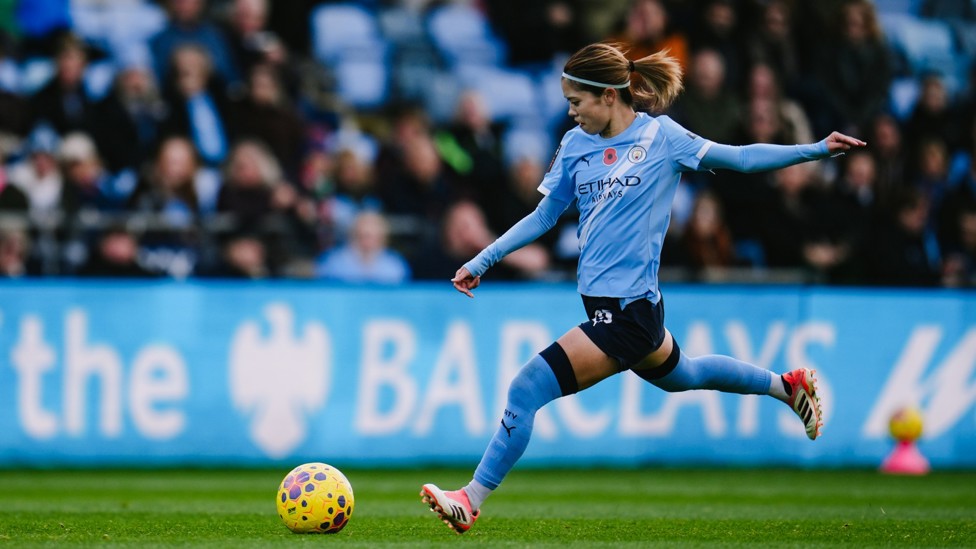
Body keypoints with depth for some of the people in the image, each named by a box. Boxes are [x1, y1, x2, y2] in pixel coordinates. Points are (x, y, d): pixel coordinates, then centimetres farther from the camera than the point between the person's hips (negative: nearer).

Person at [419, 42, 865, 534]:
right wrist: (482, 261, 11)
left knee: (528, 388, -15)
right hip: (603, 303, 8)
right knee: (678, 374, 28)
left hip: (627, 311, -8)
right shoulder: (575, 144, 7)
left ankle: (472, 500, -7)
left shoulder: (661, 137, -9)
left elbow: (740, 158, -2)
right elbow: (543, 216, 16)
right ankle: (786, 386, 48)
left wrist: (817, 150, -8)